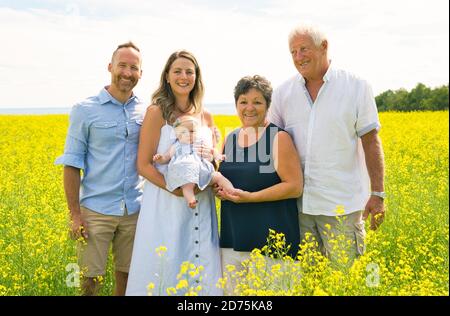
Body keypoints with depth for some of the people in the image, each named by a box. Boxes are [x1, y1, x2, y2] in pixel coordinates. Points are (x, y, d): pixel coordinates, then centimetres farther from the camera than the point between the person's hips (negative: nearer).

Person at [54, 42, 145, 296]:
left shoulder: (146, 112, 5)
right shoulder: (85, 110, -5)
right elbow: (72, 165, -4)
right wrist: (75, 215, -10)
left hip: (134, 210, 3)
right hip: (96, 209, -3)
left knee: (127, 276, 12)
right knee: (90, 279, 1)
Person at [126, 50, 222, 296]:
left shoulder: (206, 117, 11)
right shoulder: (157, 112, -3)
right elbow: (144, 165, -7)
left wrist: (210, 158, -6)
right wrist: (175, 188, -20)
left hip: (201, 207, 5)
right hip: (165, 204, -4)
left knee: (203, 273, 5)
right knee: (165, 268, -1)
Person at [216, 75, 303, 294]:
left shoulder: (279, 138, -7)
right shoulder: (230, 139, 12)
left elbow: (295, 187, -11)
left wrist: (250, 197, -17)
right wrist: (219, 188, 0)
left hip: (271, 241, -6)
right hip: (232, 240, 6)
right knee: (231, 291, 9)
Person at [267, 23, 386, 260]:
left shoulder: (356, 87, -2)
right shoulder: (283, 92, 7)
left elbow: (371, 143, -2)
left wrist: (378, 194, -5)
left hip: (342, 204, -3)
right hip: (298, 203, 3)